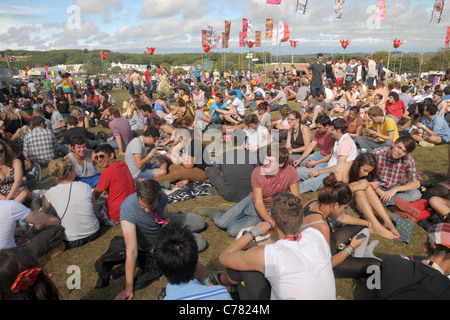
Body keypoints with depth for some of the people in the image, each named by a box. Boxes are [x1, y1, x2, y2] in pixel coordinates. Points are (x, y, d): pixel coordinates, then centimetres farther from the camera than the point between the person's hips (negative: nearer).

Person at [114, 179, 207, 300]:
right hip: (151, 243, -4)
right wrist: (129, 288, -37)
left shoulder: (161, 196, -26)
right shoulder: (127, 208, -41)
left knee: (200, 222, 9)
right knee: (200, 242, -7)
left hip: (162, 227, 5)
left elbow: (166, 218, -4)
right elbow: (132, 251, -41)